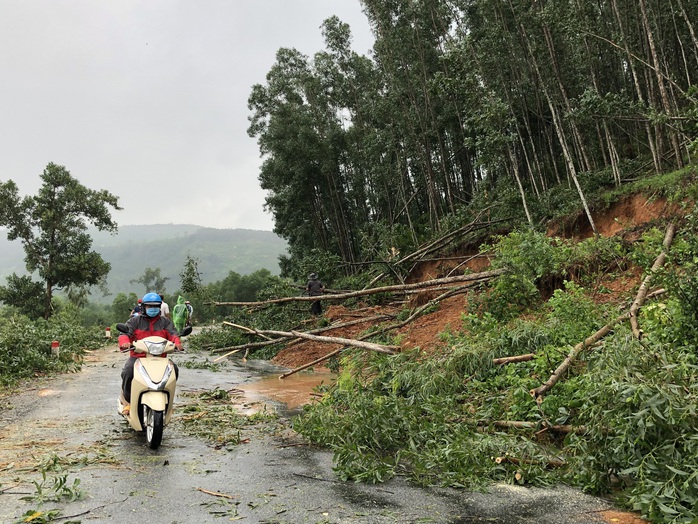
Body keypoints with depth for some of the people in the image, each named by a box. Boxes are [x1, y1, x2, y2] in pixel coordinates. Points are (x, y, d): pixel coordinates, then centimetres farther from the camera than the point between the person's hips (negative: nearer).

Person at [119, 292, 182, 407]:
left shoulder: (165, 322, 15)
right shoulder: (134, 321, 10)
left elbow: (172, 333, 1)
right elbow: (125, 333, -3)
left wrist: (177, 342, -23)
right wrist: (125, 342, -28)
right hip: (137, 356, -1)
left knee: (173, 369, -24)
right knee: (127, 372, -29)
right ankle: (128, 401, -8)